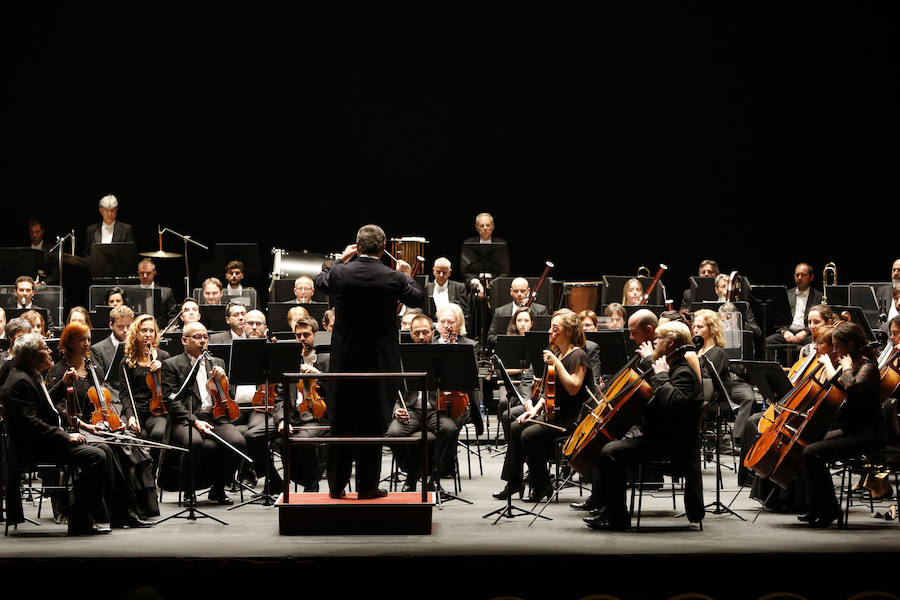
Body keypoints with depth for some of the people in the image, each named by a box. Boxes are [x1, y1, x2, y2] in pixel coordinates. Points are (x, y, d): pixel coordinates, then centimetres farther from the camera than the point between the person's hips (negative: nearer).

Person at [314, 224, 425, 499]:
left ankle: (336, 484, 16)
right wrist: (407, 275, 21)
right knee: (372, 423, 5)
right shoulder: (393, 278, -12)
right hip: (380, 360, -2)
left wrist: (341, 260, 25)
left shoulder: (341, 274, -8)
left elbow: (320, 282, 15)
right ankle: (367, 486, 8)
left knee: (341, 422, 11)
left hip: (345, 358, 2)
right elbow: (418, 299, 6)